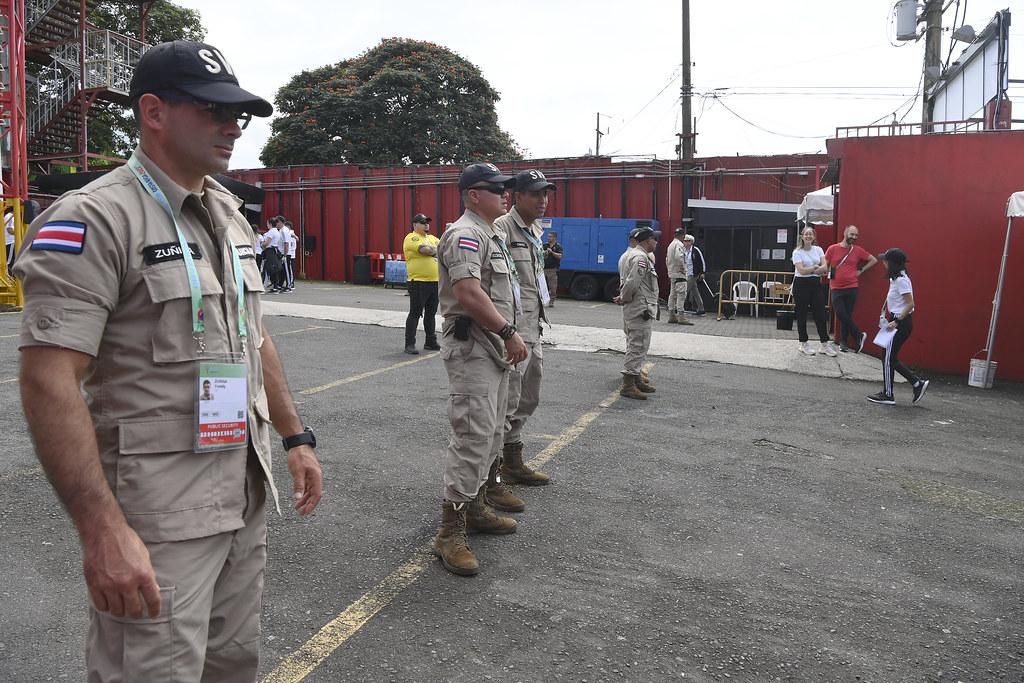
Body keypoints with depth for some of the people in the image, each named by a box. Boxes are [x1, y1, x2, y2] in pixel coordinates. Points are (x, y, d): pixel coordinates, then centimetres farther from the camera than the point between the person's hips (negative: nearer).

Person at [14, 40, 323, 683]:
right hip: (158, 514, -7)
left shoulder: (230, 216, 12)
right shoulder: (94, 219, -14)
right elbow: (49, 382, -20)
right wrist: (102, 529, -25)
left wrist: (296, 436, 16)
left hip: (245, 494, 8)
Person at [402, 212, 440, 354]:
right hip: (418, 283, -8)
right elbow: (427, 250, -20)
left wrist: (433, 250, -8)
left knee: (431, 314, 14)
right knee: (415, 313, -5)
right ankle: (409, 344, 0)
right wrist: (439, 249, -2)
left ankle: (431, 342, 24)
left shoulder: (432, 238, 19)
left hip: (435, 282, 8)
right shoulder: (411, 238, -8)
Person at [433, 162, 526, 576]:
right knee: (472, 437, -13)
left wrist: (509, 339, 17)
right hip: (472, 349, -11)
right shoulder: (466, 234, -14)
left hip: (495, 349, 11)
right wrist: (509, 332, -21)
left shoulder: (491, 235, 20)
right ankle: (450, 532, -7)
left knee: (490, 434, 16)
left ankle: (476, 509, 28)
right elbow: (469, 293, -26)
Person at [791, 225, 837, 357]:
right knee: (802, 315, 4)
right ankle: (804, 343, 15)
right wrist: (816, 267, -5)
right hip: (801, 285, -4)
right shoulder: (797, 252, -5)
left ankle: (825, 344, 9)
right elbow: (801, 270, -16)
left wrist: (809, 270, -12)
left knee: (820, 314, 3)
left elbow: (824, 268, -3)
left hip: (816, 284, 4)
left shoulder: (818, 250, 8)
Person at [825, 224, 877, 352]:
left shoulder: (858, 250, 3)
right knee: (841, 314, -8)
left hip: (852, 288, 1)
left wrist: (861, 270, 7)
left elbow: (873, 260, 14)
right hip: (836, 288, -1)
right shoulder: (832, 249, -1)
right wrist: (830, 275, 1)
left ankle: (843, 342, 14)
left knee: (847, 315, 3)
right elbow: (825, 265, 9)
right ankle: (859, 335, 7)